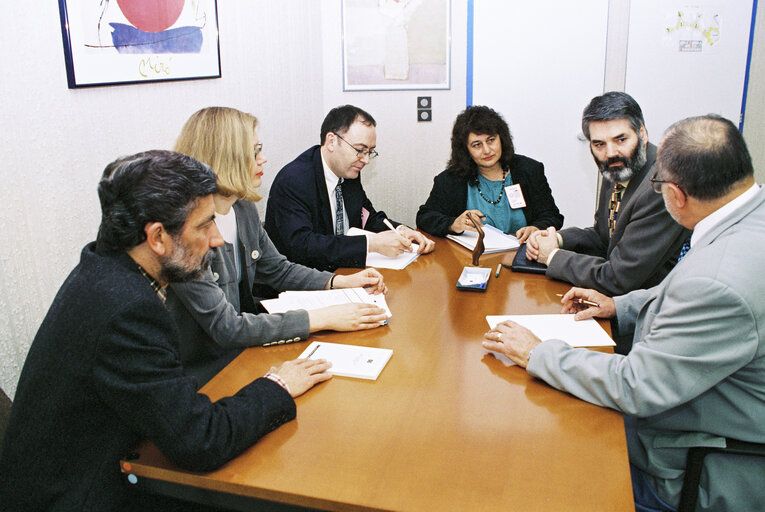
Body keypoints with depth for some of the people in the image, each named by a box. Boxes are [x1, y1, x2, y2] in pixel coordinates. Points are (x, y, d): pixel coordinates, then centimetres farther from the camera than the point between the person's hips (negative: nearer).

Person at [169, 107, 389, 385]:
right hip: (203, 374, -8)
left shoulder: (243, 209, 2)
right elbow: (225, 327, -28)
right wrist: (322, 318, -28)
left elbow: (278, 270, 15)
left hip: (241, 348, 8)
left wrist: (341, 282, 0)